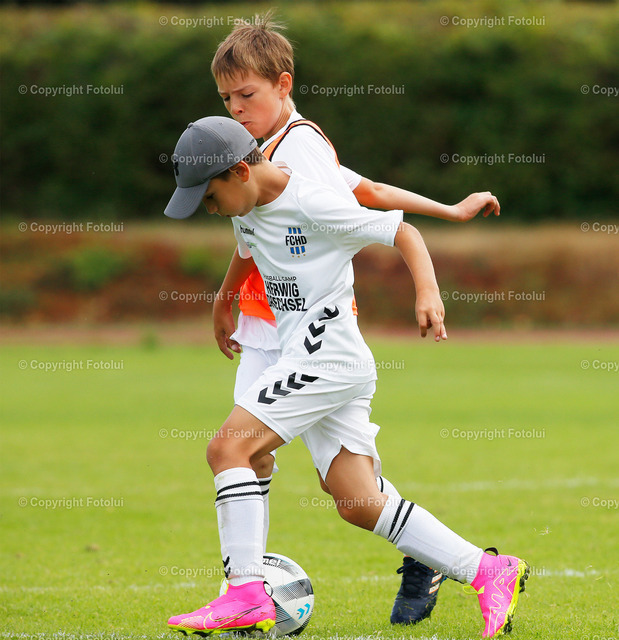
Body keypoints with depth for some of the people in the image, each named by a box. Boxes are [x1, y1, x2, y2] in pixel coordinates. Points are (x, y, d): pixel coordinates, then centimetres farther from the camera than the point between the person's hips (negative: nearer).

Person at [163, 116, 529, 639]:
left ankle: (246, 596, -19)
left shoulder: (313, 204, -15)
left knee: (228, 448, -17)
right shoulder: (246, 206, 11)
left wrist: (427, 292, -26)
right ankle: (491, 572, 5)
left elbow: (403, 232, -12)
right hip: (303, 359, 9)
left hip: (329, 355, -9)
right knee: (359, 505, 3)